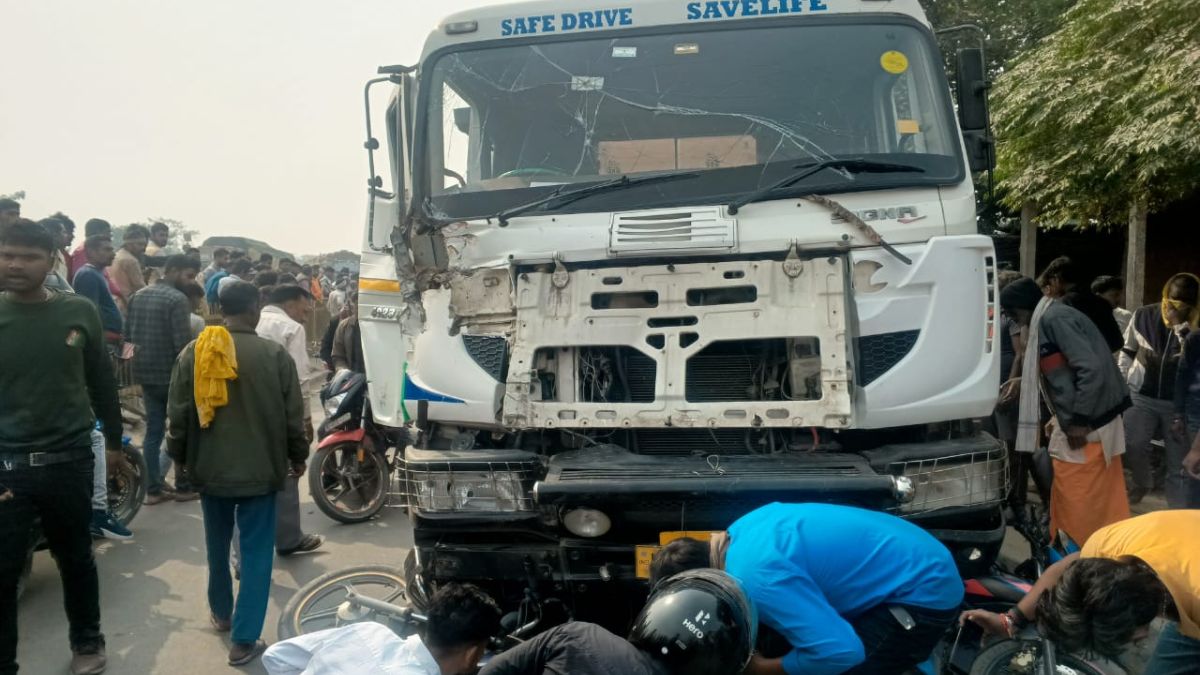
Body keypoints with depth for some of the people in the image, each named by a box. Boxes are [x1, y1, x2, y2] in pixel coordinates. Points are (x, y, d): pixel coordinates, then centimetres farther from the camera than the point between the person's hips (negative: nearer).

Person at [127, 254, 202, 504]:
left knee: (153, 430, 12)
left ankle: (153, 488, 14)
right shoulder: (178, 299, -16)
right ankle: (183, 487, 13)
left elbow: (127, 333, 13)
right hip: (172, 374, -7)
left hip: (145, 373, 7)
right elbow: (183, 342, -21)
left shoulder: (139, 295, 9)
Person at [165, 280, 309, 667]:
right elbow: (292, 415, -5)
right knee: (256, 552, 4)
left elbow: (177, 414, 1)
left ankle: (221, 613, 40)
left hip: (210, 467, 3)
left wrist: (179, 457, 16)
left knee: (218, 545, 22)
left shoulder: (192, 352, -3)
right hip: (260, 469, -3)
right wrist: (298, 456, 11)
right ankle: (244, 640, 4)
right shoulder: (274, 355, -10)